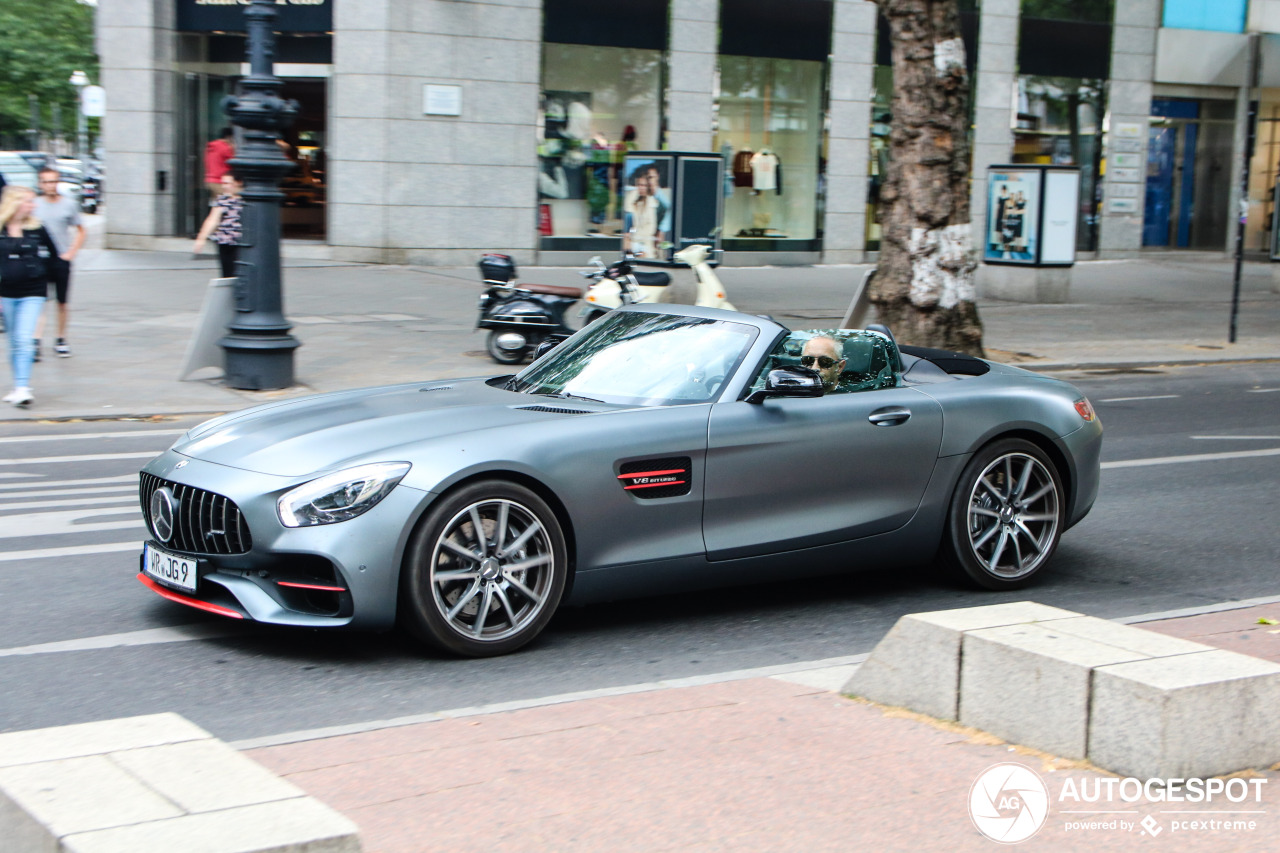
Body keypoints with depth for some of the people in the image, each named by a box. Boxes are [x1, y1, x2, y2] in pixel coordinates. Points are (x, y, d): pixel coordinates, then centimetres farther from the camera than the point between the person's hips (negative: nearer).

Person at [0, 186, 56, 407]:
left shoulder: (37, 229, 0)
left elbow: (52, 255, 12)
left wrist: (41, 277, 12)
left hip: (33, 293, -1)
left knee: (24, 339, -14)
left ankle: (22, 387, -16)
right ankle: (19, 386, 25)